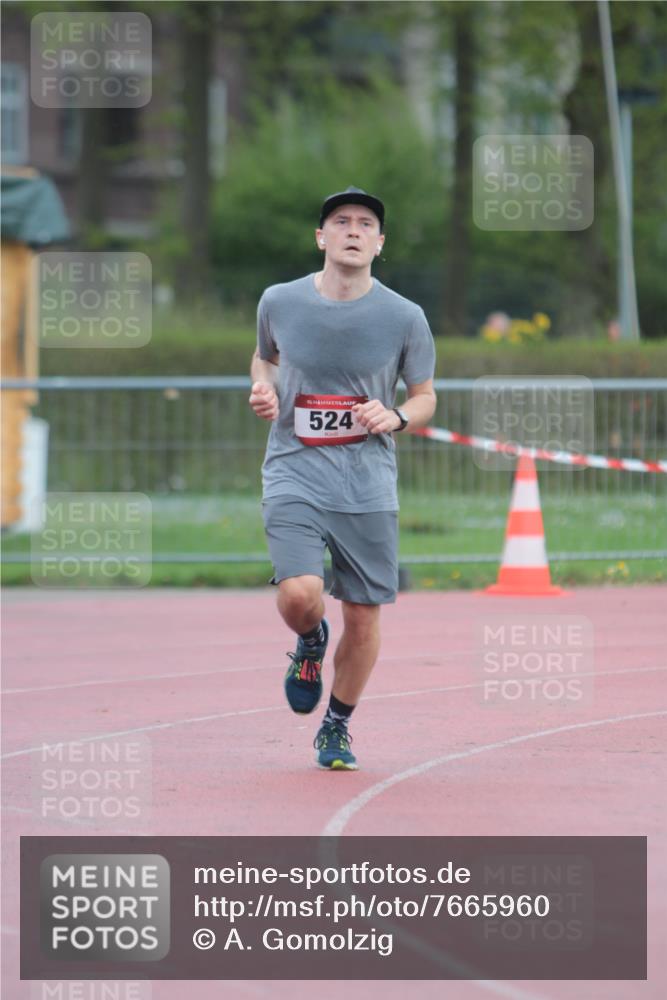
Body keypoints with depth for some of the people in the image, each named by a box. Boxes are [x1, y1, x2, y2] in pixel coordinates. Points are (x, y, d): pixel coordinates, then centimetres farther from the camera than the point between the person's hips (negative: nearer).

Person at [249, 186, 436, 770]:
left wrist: (395, 418, -12)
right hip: (295, 475, -1)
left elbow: (425, 397, 10)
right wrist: (263, 389, -1)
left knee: (364, 616, 2)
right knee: (299, 596, -22)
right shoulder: (280, 302, 1)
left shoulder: (404, 317, -2)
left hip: (368, 485, 1)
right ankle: (311, 644, 16)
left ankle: (338, 726, 27)